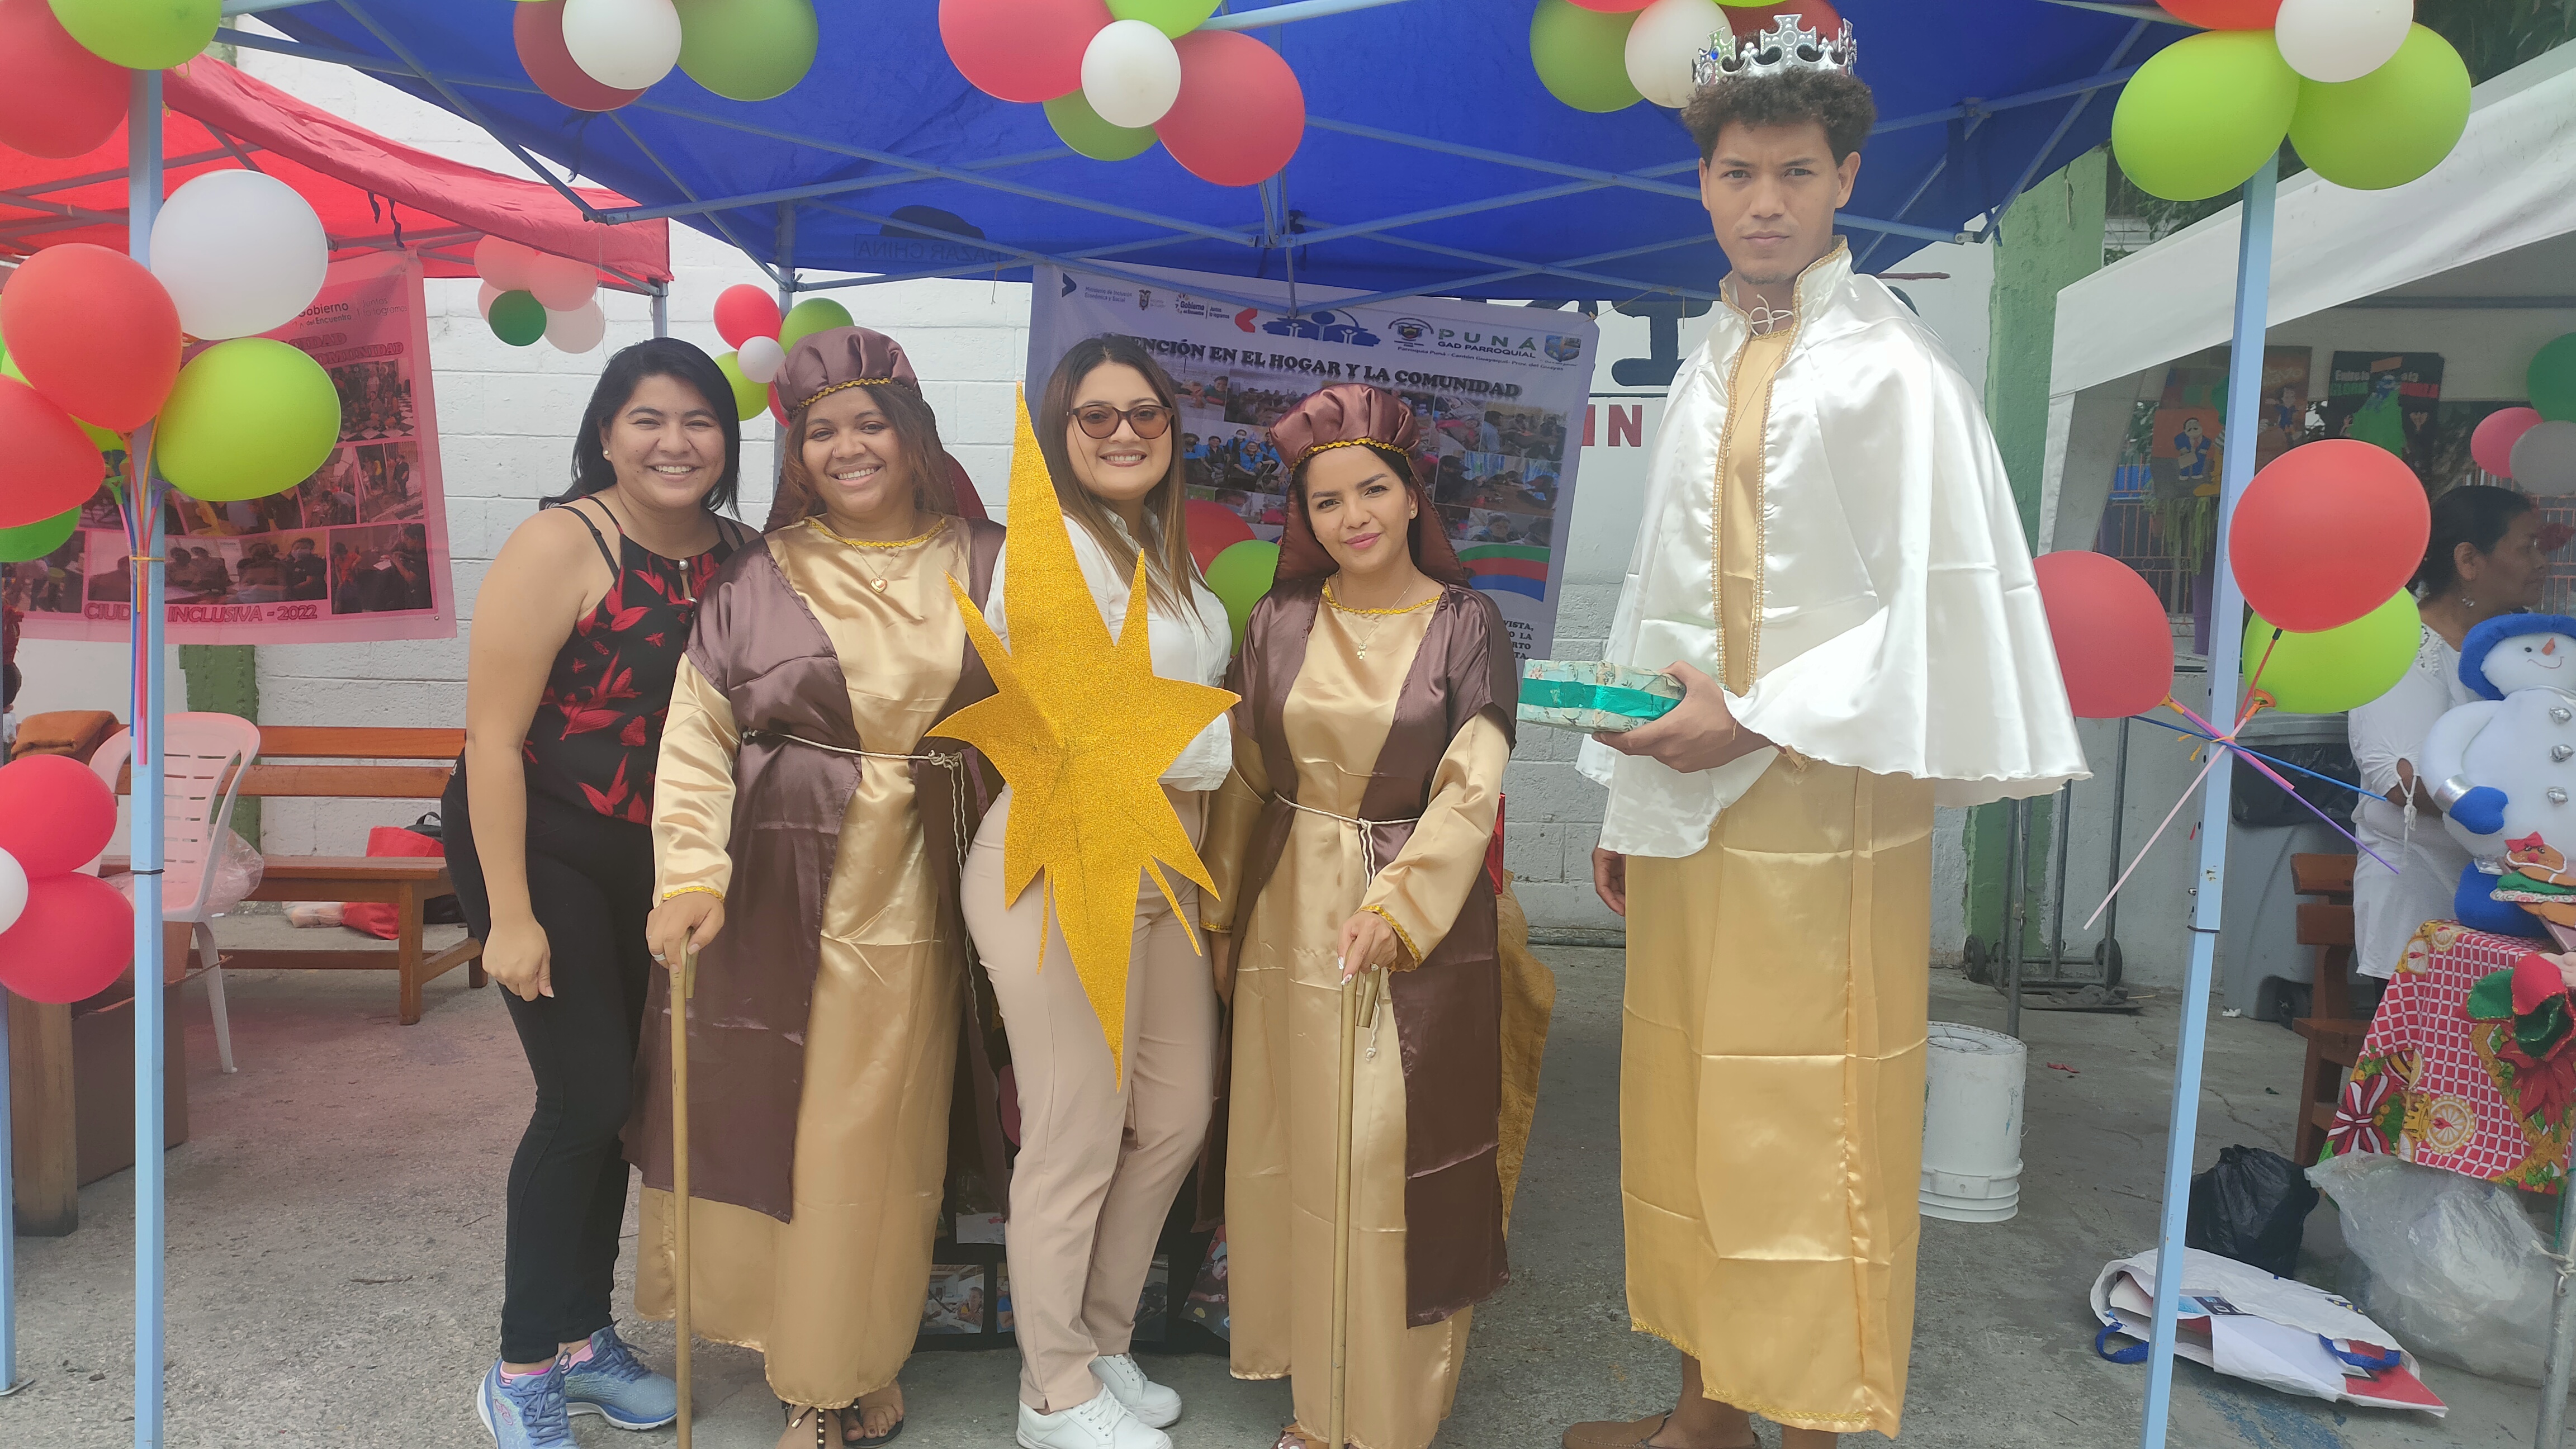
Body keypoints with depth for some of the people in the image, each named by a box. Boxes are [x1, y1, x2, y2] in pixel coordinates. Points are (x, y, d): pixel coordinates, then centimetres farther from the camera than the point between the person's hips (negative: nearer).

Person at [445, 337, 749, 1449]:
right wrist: (511, 916, -19)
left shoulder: (739, 556, -1)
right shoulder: (561, 545, -17)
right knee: (588, 1095, -7)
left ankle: (585, 1338, 30)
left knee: (626, 1094, 12)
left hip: (655, 859, 6)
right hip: (539, 847, -6)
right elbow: (493, 737, -18)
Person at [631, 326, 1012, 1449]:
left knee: (878, 1127, 6)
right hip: (778, 886, 0)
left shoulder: (983, 565, 5)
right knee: (770, 1109, 6)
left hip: (914, 890, 1)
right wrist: (690, 875, -14)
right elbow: (696, 737, -4)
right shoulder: (761, 576, 0)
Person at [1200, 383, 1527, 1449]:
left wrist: (1394, 906, -18)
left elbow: (1471, 790, -9)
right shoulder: (1280, 623, 5)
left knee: (1399, 1153, 0)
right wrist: (1220, 915, 13)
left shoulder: (1466, 624, -4)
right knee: (1299, 1148, 9)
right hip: (1292, 913, 3)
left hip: (1425, 919, -3)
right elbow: (1244, 778, 10)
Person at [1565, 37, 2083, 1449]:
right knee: (1684, 1108, 13)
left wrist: (1754, 720, -16)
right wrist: (1628, 797, 15)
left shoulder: (1891, 370, -8)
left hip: (1821, 806, -7)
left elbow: (1938, 607, -13)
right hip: (1689, 802, 7)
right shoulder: (1708, 368, 13)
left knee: (1809, 1126, 2)